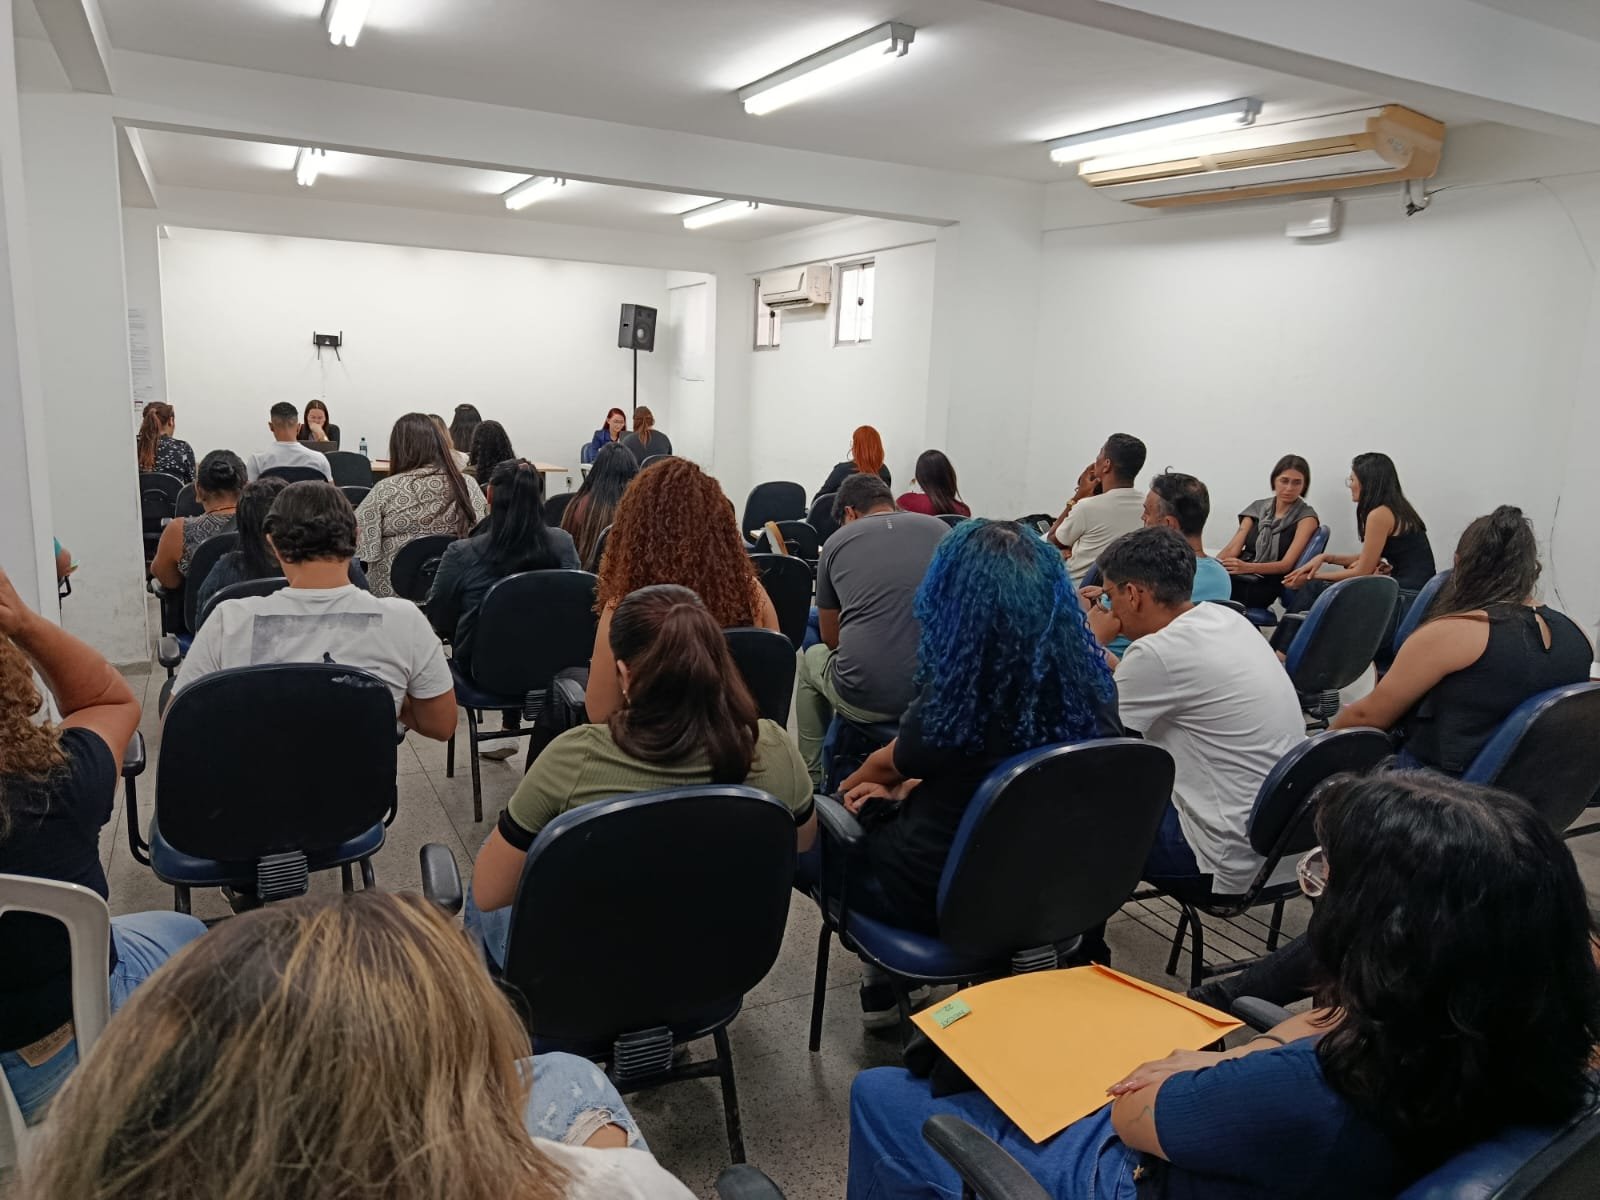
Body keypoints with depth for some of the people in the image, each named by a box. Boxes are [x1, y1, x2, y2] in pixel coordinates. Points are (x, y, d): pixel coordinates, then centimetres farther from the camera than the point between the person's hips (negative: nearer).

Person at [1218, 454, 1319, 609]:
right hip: (1238, 577, 4)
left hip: (1267, 586, -4)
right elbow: (1232, 548, 6)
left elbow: (1286, 564, -7)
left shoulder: (1306, 517, 4)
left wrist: (1247, 567, -26)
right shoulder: (1258, 508, 16)